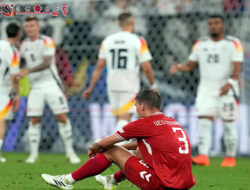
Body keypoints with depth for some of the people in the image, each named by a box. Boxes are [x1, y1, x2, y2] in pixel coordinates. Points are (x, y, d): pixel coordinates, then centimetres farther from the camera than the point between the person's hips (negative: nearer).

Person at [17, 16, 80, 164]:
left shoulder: (47, 42, -10)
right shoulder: (24, 45, 8)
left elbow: (47, 63, -22)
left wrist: (28, 71, -30)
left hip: (52, 85, -4)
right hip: (36, 87, 4)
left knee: (62, 118, -5)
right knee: (34, 120, -2)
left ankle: (70, 151, 5)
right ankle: (34, 153, 8)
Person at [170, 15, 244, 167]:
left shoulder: (233, 44, -4)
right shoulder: (201, 44, 10)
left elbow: (237, 68, -12)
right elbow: (190, 65, 13)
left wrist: (230, 83, -30)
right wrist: (178, 68, -9)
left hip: (227, 91, -3)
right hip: (206, 91, 3)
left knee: (229, 125, 2)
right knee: (204, 123, -9)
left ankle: (231, 157, 13)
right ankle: (203, 156, -15)